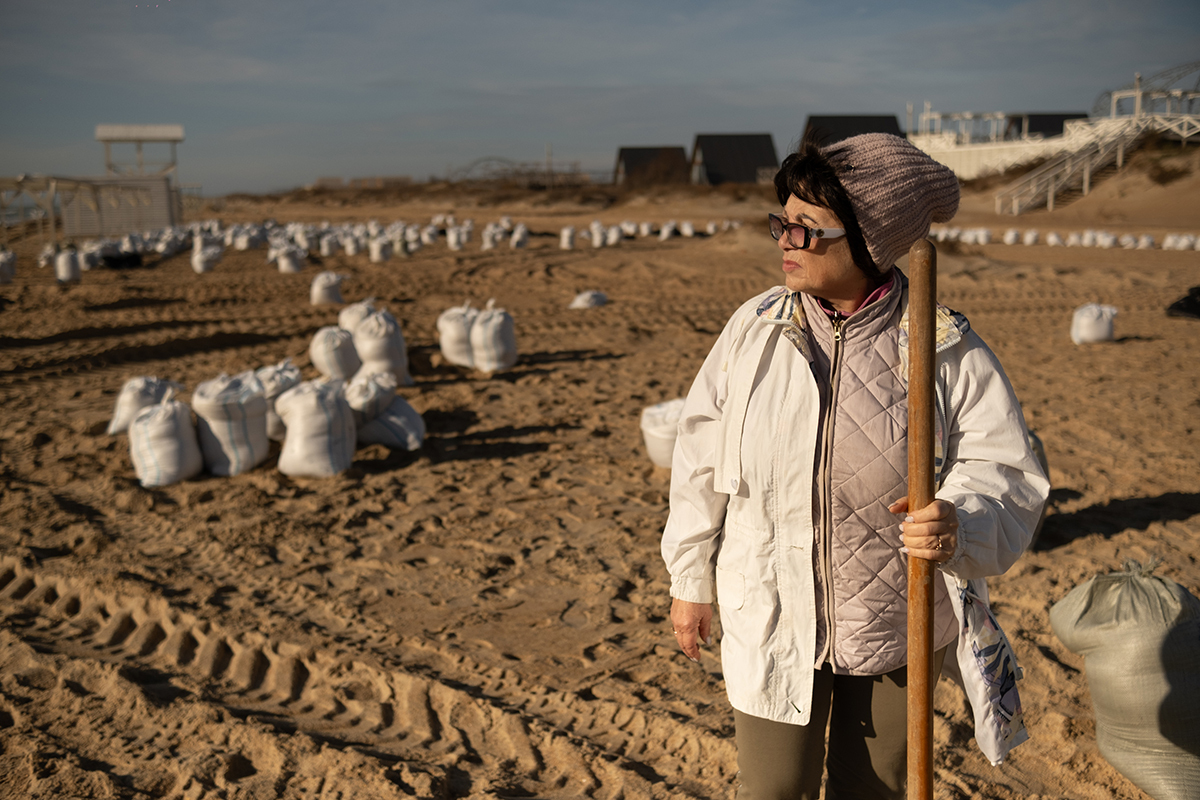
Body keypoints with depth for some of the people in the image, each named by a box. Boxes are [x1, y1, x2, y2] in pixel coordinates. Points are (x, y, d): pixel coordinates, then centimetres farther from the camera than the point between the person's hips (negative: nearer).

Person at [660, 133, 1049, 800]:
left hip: (896, 626, 0)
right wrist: (692, 581, 9)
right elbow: (702, 459, 2)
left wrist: (961, 523, -33)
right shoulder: (755, 329, -6)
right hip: (772, 618, 1)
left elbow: (1005, 468, -10)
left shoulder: (946, 348, -13)